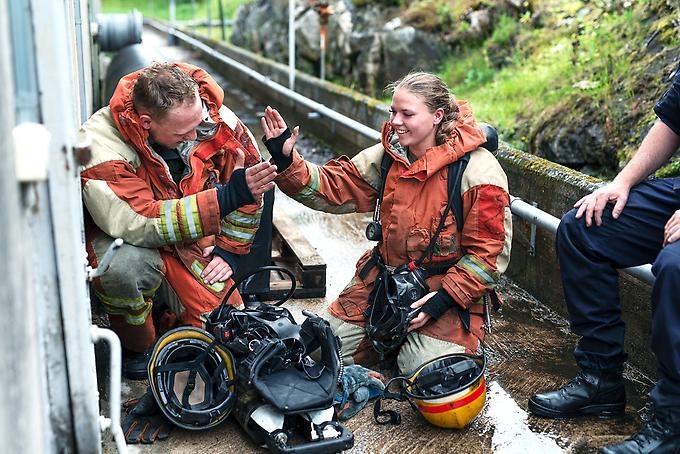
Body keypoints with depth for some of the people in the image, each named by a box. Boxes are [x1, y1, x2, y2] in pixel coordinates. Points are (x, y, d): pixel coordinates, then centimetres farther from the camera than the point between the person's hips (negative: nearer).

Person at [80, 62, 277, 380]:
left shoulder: (215, 118, -17)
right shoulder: (101, 144, -29)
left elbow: (247, 170, -3)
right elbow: (138, 223, -38)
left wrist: (229, 249, -5)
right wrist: (225, 197, -42)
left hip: (193, 244, 3)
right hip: (119, 238, -3)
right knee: (126, 264, -38)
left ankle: (165, 318, 25)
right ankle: (135, 345, -6)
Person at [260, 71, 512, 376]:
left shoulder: (478, 171, -17)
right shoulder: (388, 156, 0)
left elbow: (489, 251, -15)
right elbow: (333, 187, -3)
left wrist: (445, 298, -21)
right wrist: (287, 162, -18)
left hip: (447, 286, -5)